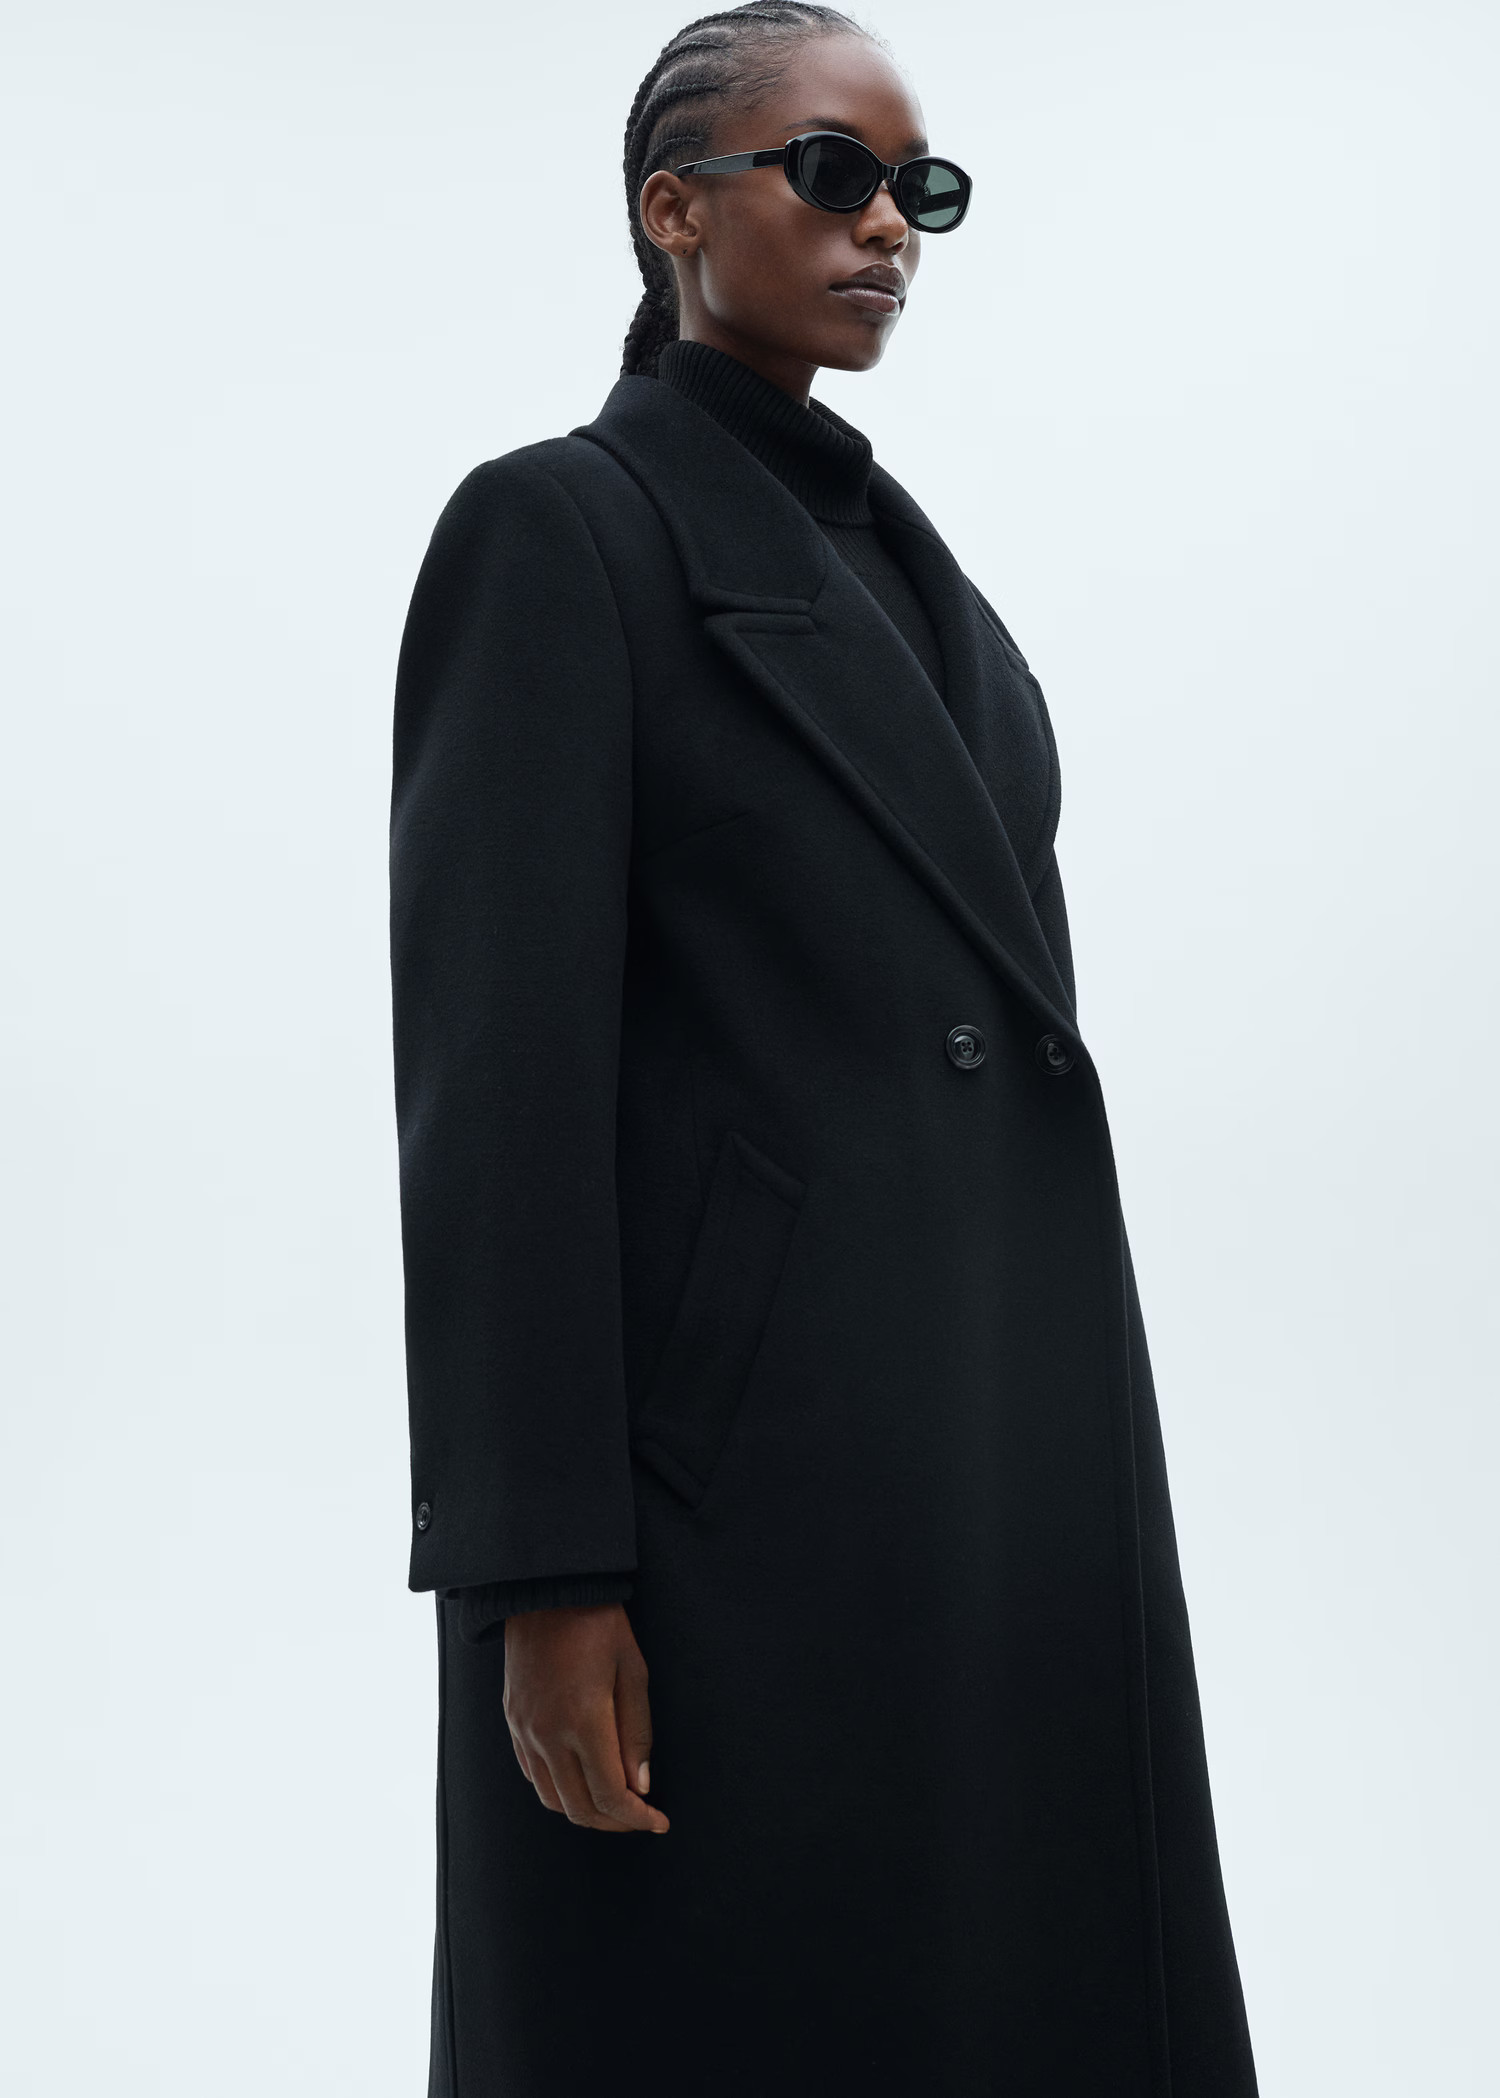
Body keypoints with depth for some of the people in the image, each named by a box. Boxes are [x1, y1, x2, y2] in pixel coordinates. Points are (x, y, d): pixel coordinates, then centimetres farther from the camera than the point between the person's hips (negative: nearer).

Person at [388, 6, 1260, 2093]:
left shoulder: (894, 554, 17)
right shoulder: (558, 529, -6)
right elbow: (499, 1066, -13)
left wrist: (1069, 1486, 18)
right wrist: (543, 1576, -18)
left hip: (1007, 1471, 8)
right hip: (744, 1475, -7)